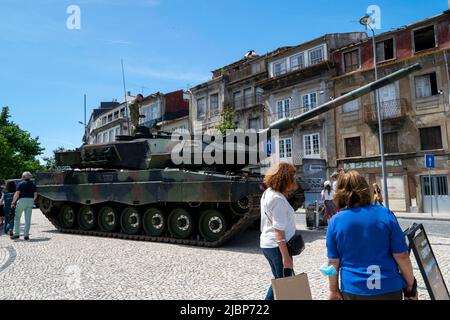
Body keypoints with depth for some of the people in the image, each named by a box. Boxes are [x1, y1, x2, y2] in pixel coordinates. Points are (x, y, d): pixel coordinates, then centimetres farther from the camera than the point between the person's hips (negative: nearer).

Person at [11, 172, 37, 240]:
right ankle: (26, 235, 6)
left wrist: (13, 202, -2)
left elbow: (17, 193, -8)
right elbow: (35, 195, 7)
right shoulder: (33, 184, 10)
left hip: (22, 200, -4)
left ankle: (16, 234, 9)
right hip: (30, 201, 4)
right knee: (28, 219, 6)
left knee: (17, 217, 9)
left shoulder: (21, 183, -2)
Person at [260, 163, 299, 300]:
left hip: (267, 244, 10)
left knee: (279, 281, 23)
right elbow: (279, 231, -24)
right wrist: (286, 257, -22)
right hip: (277, 246, -9)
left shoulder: (268, 193, 8)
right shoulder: (278, 199, -22)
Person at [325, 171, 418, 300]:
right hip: (389, 289, 0)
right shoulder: (385, 214, -10)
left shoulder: (335, 221, -9)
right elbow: (402, 256, -8)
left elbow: (333, 262, -5)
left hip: (353, 291, 0)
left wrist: (333, 290, 7)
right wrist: (411, 286, 5)